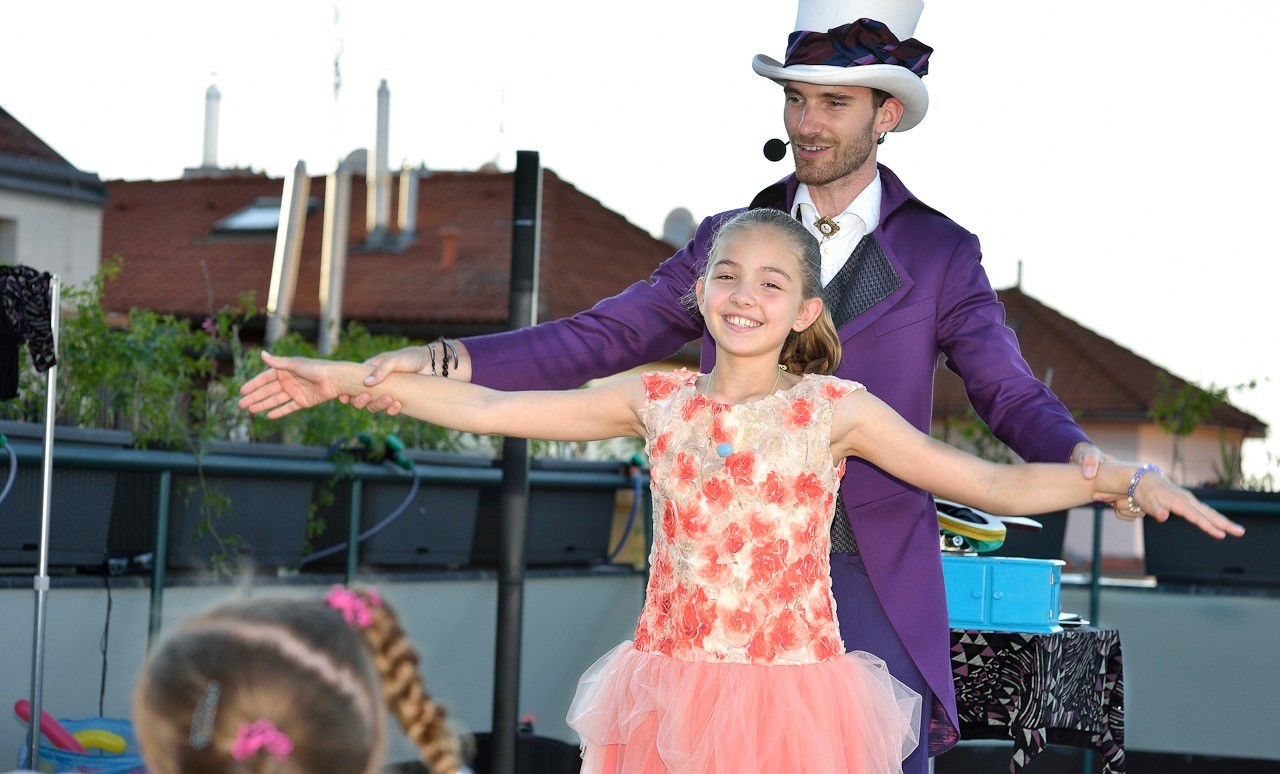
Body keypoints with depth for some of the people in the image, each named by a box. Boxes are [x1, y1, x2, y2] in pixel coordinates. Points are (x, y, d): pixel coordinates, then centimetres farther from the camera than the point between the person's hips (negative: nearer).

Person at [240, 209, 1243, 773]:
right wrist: (342, 378, 5)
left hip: (792, 693, -2)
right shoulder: (656, 402, 5)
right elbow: (489, 408, 7)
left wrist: (1125, 479, -14)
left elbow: (994, 483, -3)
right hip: (670, 687, 3)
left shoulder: (834, 409, -2)